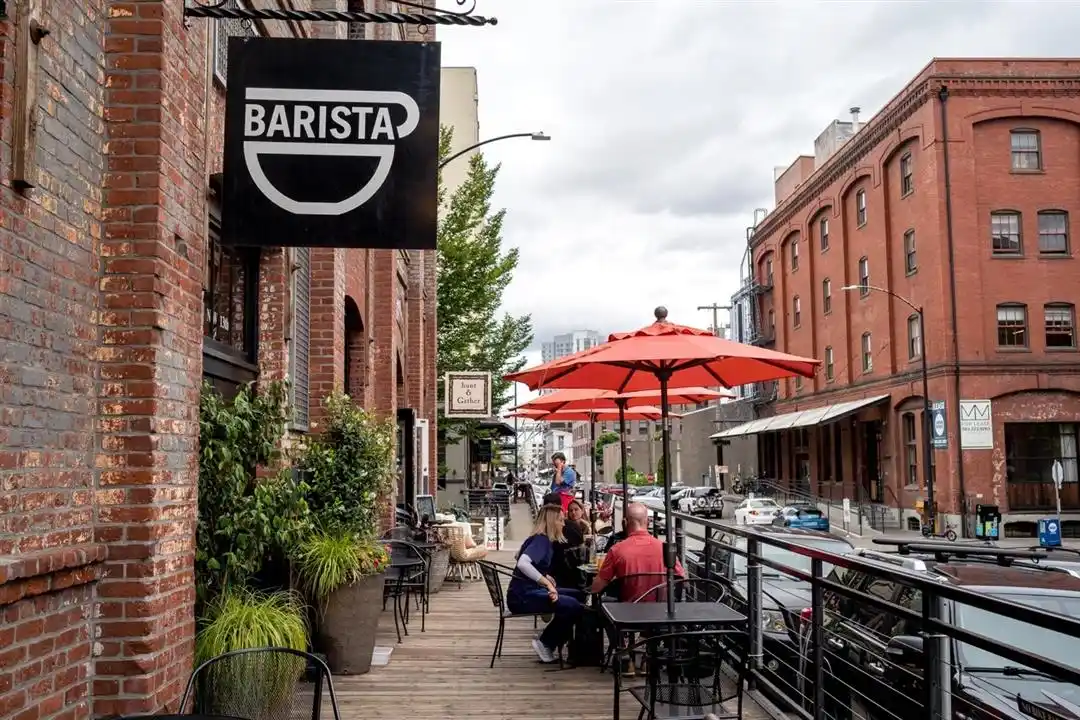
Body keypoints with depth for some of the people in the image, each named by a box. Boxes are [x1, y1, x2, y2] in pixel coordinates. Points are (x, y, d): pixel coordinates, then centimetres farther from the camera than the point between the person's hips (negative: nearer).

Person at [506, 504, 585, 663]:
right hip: (522, 596, -10)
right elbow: (523, 563, -35)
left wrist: (545, 578, 16)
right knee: (574, 606, -23)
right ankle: (545, 643, -5)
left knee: (579, 596, 14)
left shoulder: (545, 540, 13)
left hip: (531, 591, 10)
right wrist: (547, 583, -38)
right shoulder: (540, 540, -16)